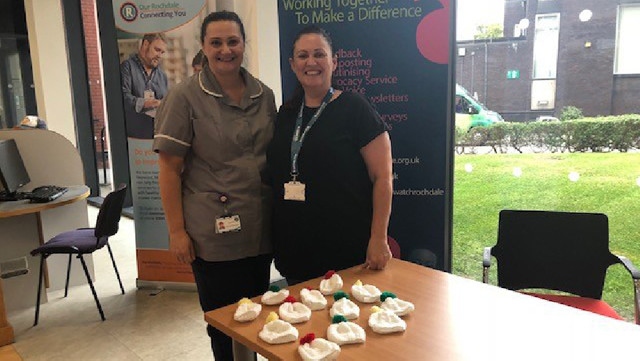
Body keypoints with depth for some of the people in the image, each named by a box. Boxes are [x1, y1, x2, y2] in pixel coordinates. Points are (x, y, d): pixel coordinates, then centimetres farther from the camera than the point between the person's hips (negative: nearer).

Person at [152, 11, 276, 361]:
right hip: (213, 233, -4)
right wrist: (176, 230, -10)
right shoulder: (185, 97, -7)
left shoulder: (264, 95, 6)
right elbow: (170, 168, -7)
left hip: (261, 229, 5)